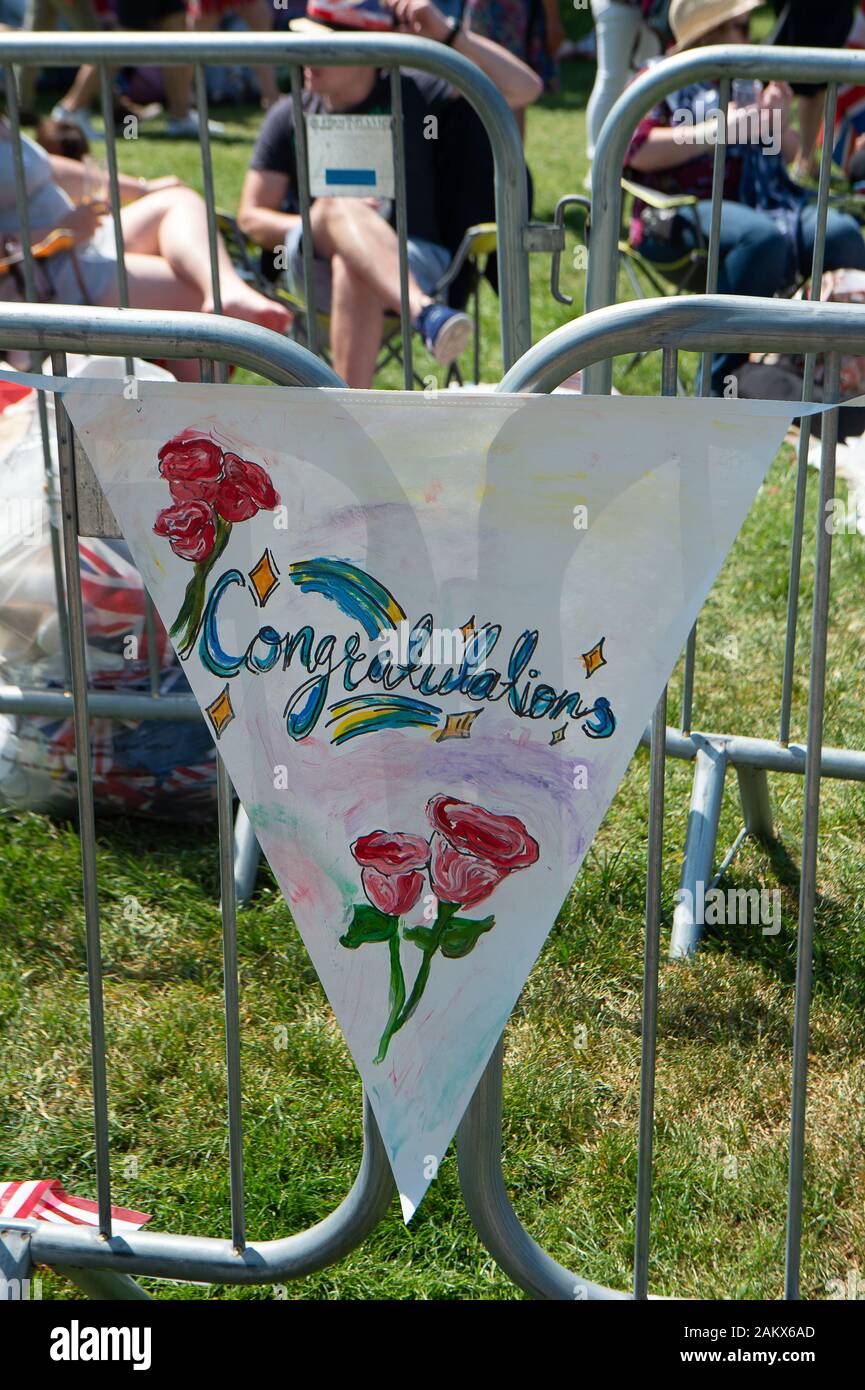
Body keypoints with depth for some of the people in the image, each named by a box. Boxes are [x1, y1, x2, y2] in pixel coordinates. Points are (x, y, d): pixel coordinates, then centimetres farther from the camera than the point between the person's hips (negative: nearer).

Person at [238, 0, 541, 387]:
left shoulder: (413, 94, 8)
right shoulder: (289, 116, 13)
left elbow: (524, 88, -1)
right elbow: (251, 217, 10)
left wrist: (447, 33, -10)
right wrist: (322, 223, -10)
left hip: (412, 260, -1)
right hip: (313, 265, 1)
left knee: (353, 270, -39)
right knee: (339, 205, -35)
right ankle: (425, 313, -60)